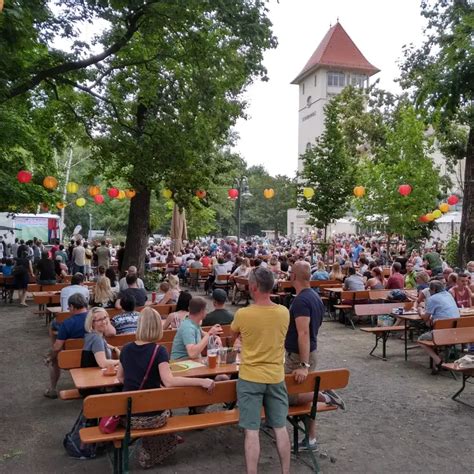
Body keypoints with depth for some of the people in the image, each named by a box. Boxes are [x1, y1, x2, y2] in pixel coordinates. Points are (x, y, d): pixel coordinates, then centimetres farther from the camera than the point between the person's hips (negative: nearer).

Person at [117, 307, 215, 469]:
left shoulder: (126, 349, -1)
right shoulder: (158, 351, -17)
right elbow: (169, 381, -29)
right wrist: (202, 381, -27)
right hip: (151, 416, -4)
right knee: (165, 407, 30)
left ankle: (148, 452, 36)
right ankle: (149, 455, 30)